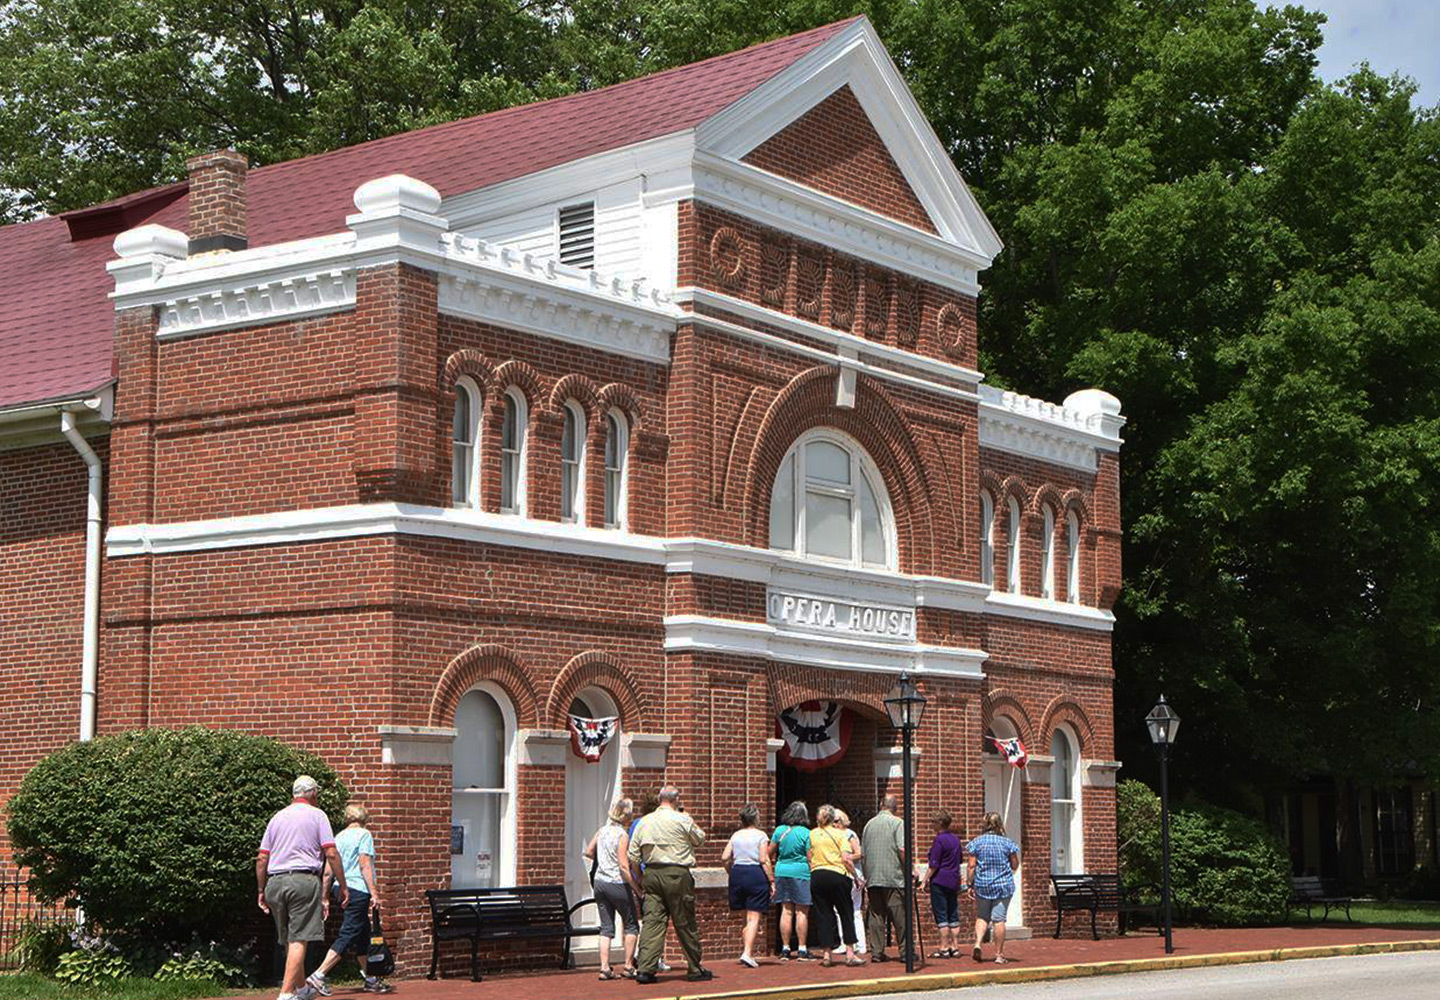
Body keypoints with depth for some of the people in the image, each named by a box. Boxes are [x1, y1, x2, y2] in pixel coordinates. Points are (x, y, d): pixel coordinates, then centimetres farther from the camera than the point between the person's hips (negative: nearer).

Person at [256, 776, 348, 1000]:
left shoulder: (277, 818, 17)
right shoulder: (317, 815, 3)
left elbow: (262, 859, 14)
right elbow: (331, 854, -4)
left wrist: (262, 891, 21)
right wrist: (343, 886, 2)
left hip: (275, 882, 5)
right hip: (304, 880, -5)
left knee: (289, 941, 16)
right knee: (298, 940, -8)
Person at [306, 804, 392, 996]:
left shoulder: (339, 837, 15)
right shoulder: (363, 834, -4)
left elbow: (328, 871, 13)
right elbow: (364, 865, -13)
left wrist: (325, 897, 17)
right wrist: (374, 893, -15)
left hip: (342, 889, 8)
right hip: (358, 889, -8)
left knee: (363, 935, 17)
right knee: (348, 935, -9)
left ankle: (370, 980, 22)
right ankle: (319, 976, -17)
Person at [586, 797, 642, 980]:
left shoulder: (602, 831, 5)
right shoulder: (622, 835, -15)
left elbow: (588, 852, 16)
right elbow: (624, 866, -19)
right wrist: (637, 888, -13)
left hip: (600, 881, 6)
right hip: (617, 883, -6)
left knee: (606, 927, 9)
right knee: (631, 925, 9)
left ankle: (605, 968, 2)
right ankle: (628, 967, 9)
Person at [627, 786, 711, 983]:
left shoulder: (644, 822, 8)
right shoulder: (682, 820, -6)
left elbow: (633, 856, 8)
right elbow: (700, 839, 10)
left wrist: (640, 880, 18)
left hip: (652, 874, 4)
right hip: (677, 874, -4)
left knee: (652, 921, 1)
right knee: (685, 923, 5)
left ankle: (645, 969, -9)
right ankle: (695, 969, 14)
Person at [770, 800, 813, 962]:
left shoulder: (780, 830, 6)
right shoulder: (805, 833, -7)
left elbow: (770, 852, 14)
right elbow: (810, 858, -9)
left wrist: (774, 862, 32)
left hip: (782, 871, 4)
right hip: (801, 872, -4)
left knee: (786, 911, 7)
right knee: (802, 911, 0)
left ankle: (785, 949, 7)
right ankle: (802, 949, 1)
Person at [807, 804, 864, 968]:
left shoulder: (812, 834, 8)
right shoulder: (839, 834, 1)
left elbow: (808, 858, 3)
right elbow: (846, 858, -7)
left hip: (816, 876, 3)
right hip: (837, 875, -3)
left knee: (824, 915, 6)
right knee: (846, 913, 5)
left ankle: (828, 954, 4)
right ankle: (849, 953, -1)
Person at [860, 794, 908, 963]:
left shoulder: (869, 824, 13)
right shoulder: (897, 823, -4)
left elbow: (862, 852, 15)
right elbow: (902, 849, -15)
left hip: (872, 878, 5)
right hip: (894, 878, -5)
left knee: (875, 915, 6)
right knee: (900, 916, -1)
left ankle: (876, 952, 4)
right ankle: (904, 952, -2)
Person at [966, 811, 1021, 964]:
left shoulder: (976, 842, -2)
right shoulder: (1007, 843, -3)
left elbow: (972, 866, -3)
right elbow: (1015, 866, 2)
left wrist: (970, 884, 5)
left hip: (982, 884, 1)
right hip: (1003, 885, -1)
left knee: (982, 917, 14)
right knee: (999, 919, 2)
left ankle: (977, 944, -7)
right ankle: (999, 954, 4)